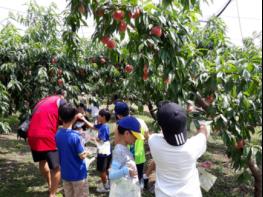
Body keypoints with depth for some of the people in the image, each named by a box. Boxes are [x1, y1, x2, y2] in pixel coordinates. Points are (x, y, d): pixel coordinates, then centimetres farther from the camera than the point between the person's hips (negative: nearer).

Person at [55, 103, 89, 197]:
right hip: (78, 175, -6)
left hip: (65, 174, 6)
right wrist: (86, 152, 3)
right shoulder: (75, 136, -25)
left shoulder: (58, 134, -6)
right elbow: (82, 156, -19)